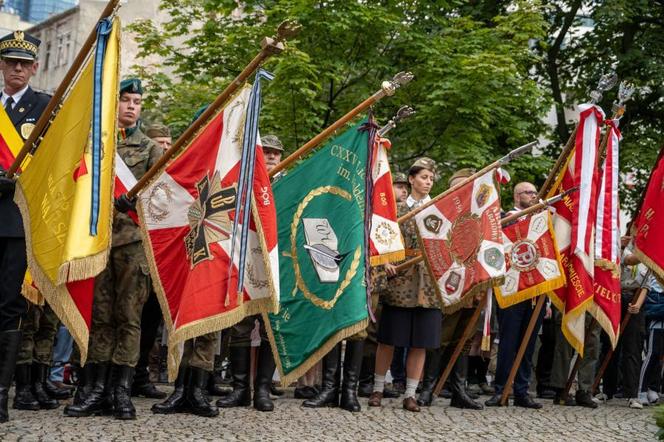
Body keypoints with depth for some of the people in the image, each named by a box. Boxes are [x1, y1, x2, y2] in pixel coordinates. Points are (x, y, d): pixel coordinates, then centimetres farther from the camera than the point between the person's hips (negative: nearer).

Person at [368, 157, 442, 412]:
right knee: (388, 339, 3)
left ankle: (410, 394, 11)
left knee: (420, 342, 3)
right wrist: (386, 263, -11)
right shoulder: (397, 209, 7)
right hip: (400, 282, -1)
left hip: (429, 284, 1)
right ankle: (378, 389, 16)